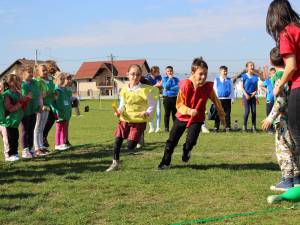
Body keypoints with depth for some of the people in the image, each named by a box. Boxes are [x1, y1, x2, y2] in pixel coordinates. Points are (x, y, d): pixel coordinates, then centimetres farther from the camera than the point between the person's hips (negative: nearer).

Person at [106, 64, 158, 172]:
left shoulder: (146, 90, -8)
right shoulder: (124, 90, 4)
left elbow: (151, 105, -3)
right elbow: (122, 104, 13)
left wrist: (148, 113, -21)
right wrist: (119, 111, -8)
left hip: (139, 120, -4)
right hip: (125, 119, 4)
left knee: (130, 145, -10)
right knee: (117, 140, -2)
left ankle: (138, 139, 25)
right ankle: (115, 163, 12)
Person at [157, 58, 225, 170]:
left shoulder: (208, 87, -14)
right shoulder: (185, 85, -20)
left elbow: (216, 101, 3)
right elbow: (179, 104, -16)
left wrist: (221, 115, 13)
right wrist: (189, 111, -33)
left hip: (197, 119, 0)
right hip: (182, 116, 0)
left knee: (191, 140, -15)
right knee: (172, 140, 3)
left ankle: (186, 151, 23)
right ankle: (165, 162, 24)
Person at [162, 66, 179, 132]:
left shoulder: (176, 79, 7)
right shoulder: (164, 79, 5)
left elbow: (177, 87, -8)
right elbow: (165, 86, -11)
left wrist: (169, 89, -14)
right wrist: (170, 78, -11)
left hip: (174, 98, 1)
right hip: (167, 98, -1)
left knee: (174, 113, 3)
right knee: (167, 113, 1)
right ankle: (166, 127, 6)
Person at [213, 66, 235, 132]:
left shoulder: (229, 80, 9)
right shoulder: (216, 80, 5)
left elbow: (232, 89, 12)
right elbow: (214, 89, 6)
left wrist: (232, 98, 6)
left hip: (227, 99, 1)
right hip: (219, 99, -1)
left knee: (227, 114, 3)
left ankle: (227, 127, 9)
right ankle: (216, 127, 10)